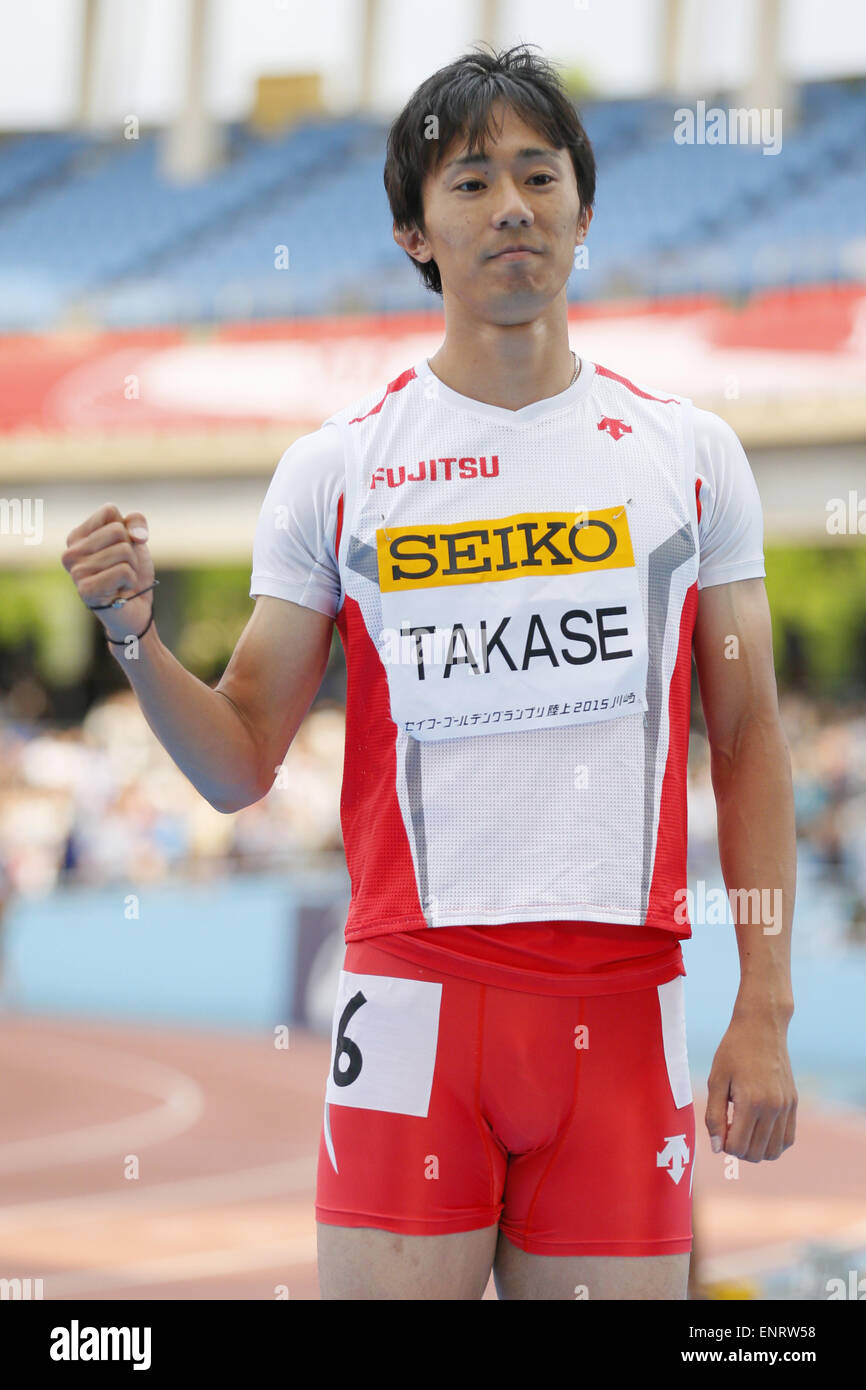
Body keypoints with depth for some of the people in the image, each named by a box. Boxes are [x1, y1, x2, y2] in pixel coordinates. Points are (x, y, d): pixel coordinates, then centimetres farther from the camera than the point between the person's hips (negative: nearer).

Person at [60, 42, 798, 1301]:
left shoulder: (689, 451, 8)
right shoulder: (335, 468, 5)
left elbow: (749, 744, 9)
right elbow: (241, 767, 7)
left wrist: (765, 1011, 2)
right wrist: (136, 638, -12)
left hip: (623, 1005, 1)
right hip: (414, 993, -1)